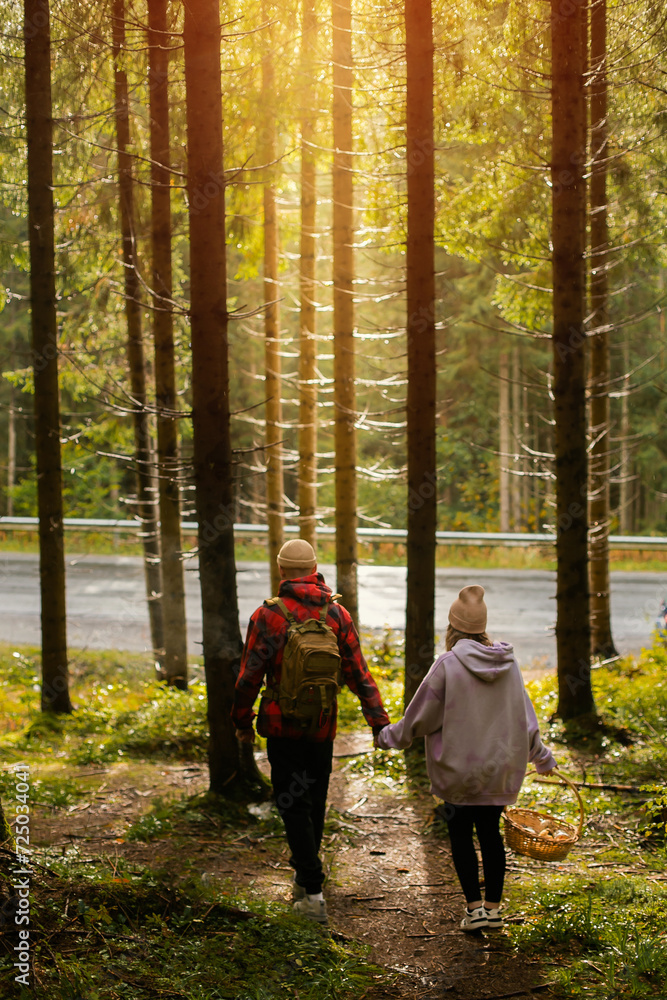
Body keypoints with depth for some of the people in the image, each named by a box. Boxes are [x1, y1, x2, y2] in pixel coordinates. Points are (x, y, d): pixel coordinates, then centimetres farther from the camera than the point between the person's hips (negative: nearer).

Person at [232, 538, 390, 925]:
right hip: (323, 728, 3)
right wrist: (379, 722, 1)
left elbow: (249, 676, -8)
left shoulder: (267, 616, -10)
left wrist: (243, 721, 5)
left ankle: (313, 893, -5)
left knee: (294, 807, 1)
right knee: (315, 802, 19)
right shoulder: (338, 615, -1)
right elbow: (359, 675, -2)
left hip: (282, 726, -3)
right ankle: (305, 874, 37)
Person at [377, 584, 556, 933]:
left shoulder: (449, 664, -15)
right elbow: (524, 715, 9)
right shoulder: (507, 663, 0)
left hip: (458, 769, -4)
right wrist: (541, 757, 23)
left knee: (461, 832, 8)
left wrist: (390, 736, 11)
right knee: (490, 832, 13)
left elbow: (421, 715, -7)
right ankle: (493, 907, 17)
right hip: (499, 767, 4)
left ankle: (474, 907, 6)